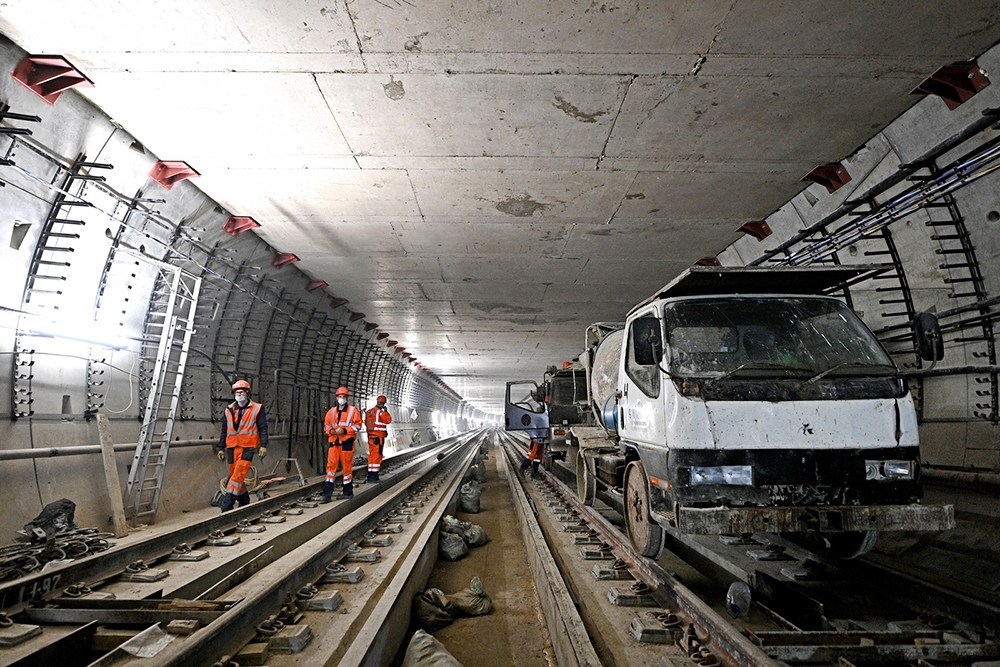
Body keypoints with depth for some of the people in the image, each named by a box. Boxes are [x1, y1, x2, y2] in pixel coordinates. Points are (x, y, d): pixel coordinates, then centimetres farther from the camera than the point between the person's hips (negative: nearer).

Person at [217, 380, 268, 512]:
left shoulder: (257, 408, 2)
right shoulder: (228, 410, 13)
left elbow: (263, 428, 2)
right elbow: (224, 431, 19)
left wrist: (263, 445, -5)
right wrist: (221, 448, 16)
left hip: (247, 448, -5)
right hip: (231, 448, 5)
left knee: (238, 476, -15)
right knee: (234, 475, 9)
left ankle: (227, 506, -18)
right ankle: (244, 501, 24)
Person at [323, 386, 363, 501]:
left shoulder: (353, 410, 3)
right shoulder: (331, 411, 15)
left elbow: (357, 426, -1)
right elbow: (326, 425, 19)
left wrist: (345, 430, -14)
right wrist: (331, 430, -4)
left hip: (347, 441, -3)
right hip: (334, 441, 3)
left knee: (347, 466, 2)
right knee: (331, 465, -6)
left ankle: (348, 491, 16)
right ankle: (327, 493, -8)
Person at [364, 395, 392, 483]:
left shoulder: (369, 412, 14)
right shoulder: (380, 412, -11)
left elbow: (366, 423, 20)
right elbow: (388, 420, -6)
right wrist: (386, 412, 4)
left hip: (370, 435, 8)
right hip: (378, 437, -8)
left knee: (372, 455, 12)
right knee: (377, 455, -7)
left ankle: (370, 475, 14)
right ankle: (374, 475, -10)